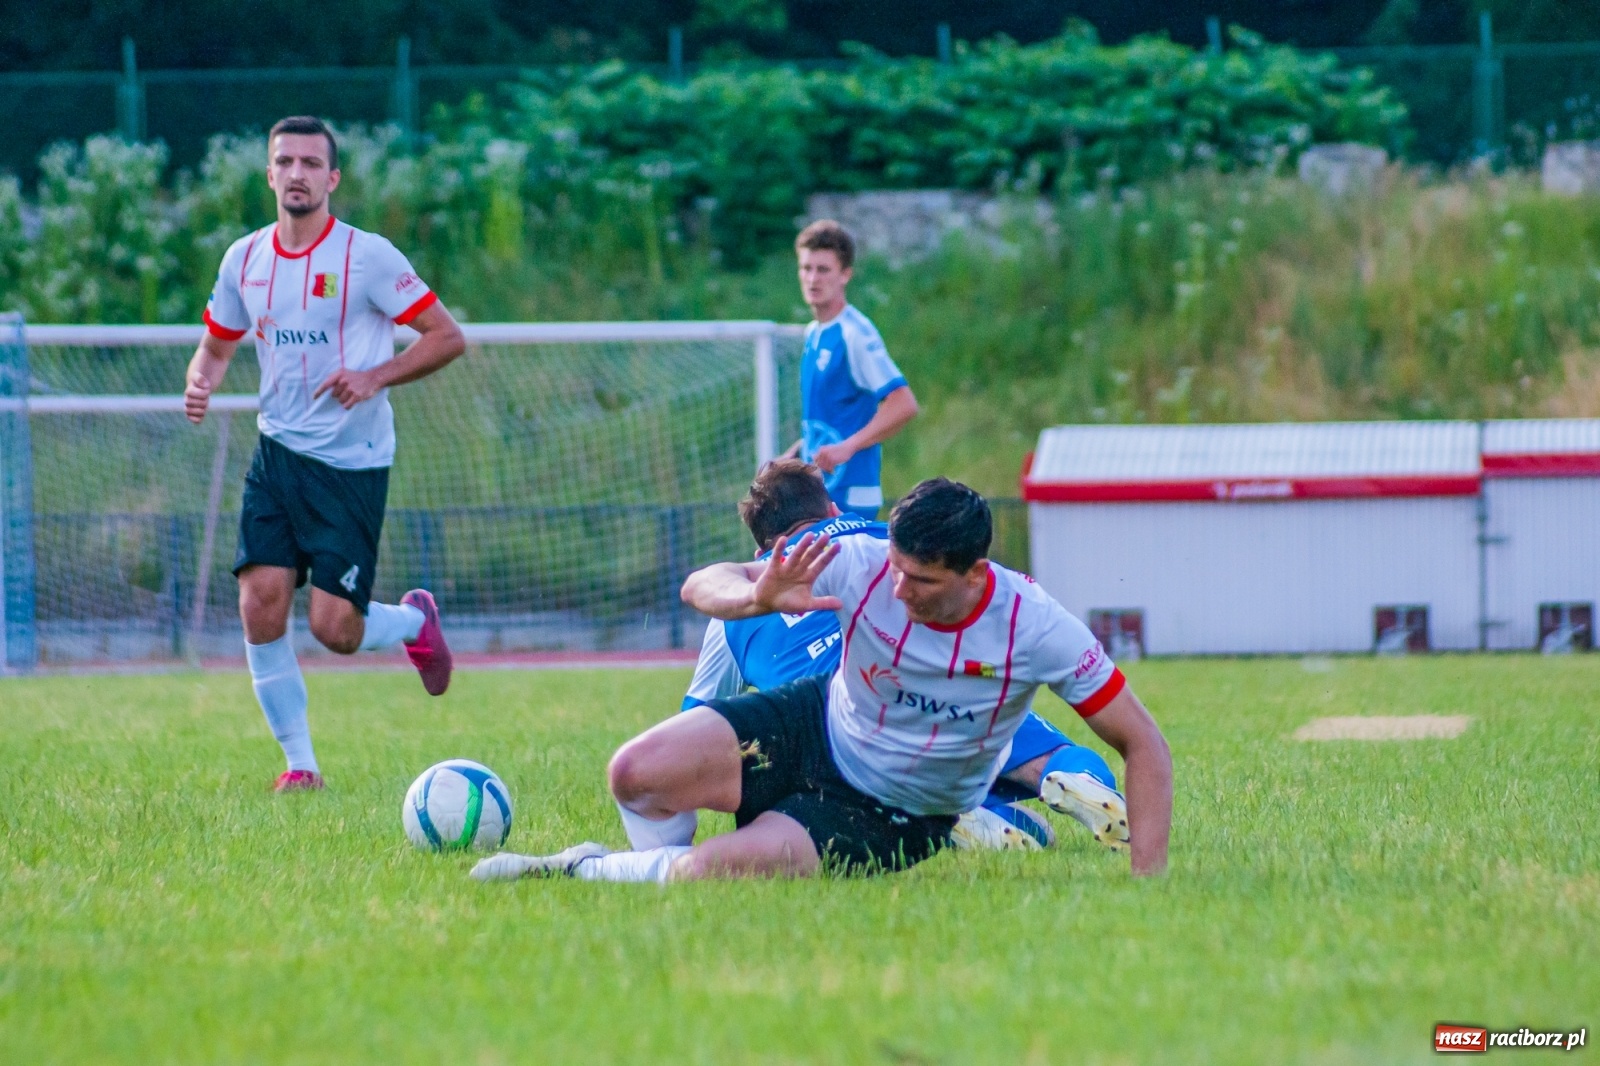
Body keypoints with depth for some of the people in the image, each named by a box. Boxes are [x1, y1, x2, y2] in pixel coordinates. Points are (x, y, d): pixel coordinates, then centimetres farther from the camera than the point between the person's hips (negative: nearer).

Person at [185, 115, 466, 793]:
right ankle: (300, 763, 4)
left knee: (334, 629, -9)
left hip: (352, 463, -4)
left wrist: (375, 377, -19)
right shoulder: (245, 259, 6)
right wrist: (199, 385, -3)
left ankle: (415, 621, 27)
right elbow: (216, 346, 19)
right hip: (278, 452, 4)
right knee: (260, 606, -10)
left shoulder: (367, 256, -9)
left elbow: (448, 337, -7)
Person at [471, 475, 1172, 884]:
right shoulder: (862, 565, -23)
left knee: (710, 873, -27)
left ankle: (586, 871, 5)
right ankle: (663, 860, 13)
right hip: (818, 728, 3)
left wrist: (1148, 879, -26)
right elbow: (702, 585, -18)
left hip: (892, 818, -3)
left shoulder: (1034, 628, -27)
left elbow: (1142, 743, -17)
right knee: (636, 774, -22)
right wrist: (760, 599, -43)